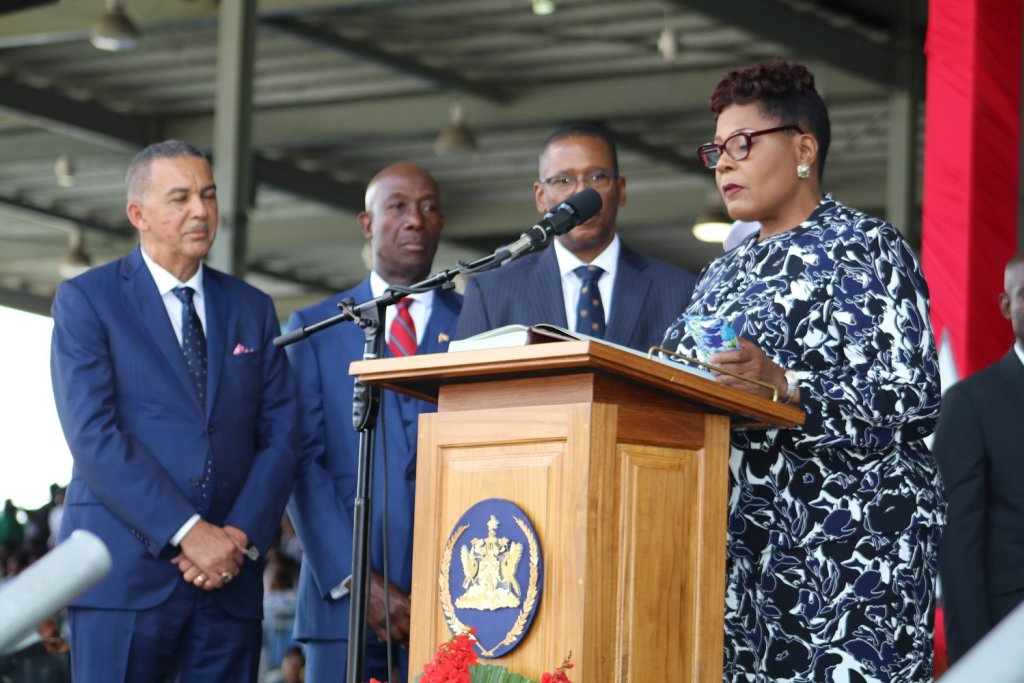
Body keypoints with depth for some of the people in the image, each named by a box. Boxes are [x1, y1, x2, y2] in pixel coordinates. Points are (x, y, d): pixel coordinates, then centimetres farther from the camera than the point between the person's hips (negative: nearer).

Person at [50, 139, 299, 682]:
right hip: (125, 574, -4)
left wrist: (243, 535, -7)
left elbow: (280, 435, 10)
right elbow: (92, 435, -9)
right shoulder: (85, 301, 3)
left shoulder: (253, 309, 16)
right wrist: (188, 532, -15)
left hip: (231, 576, 4)